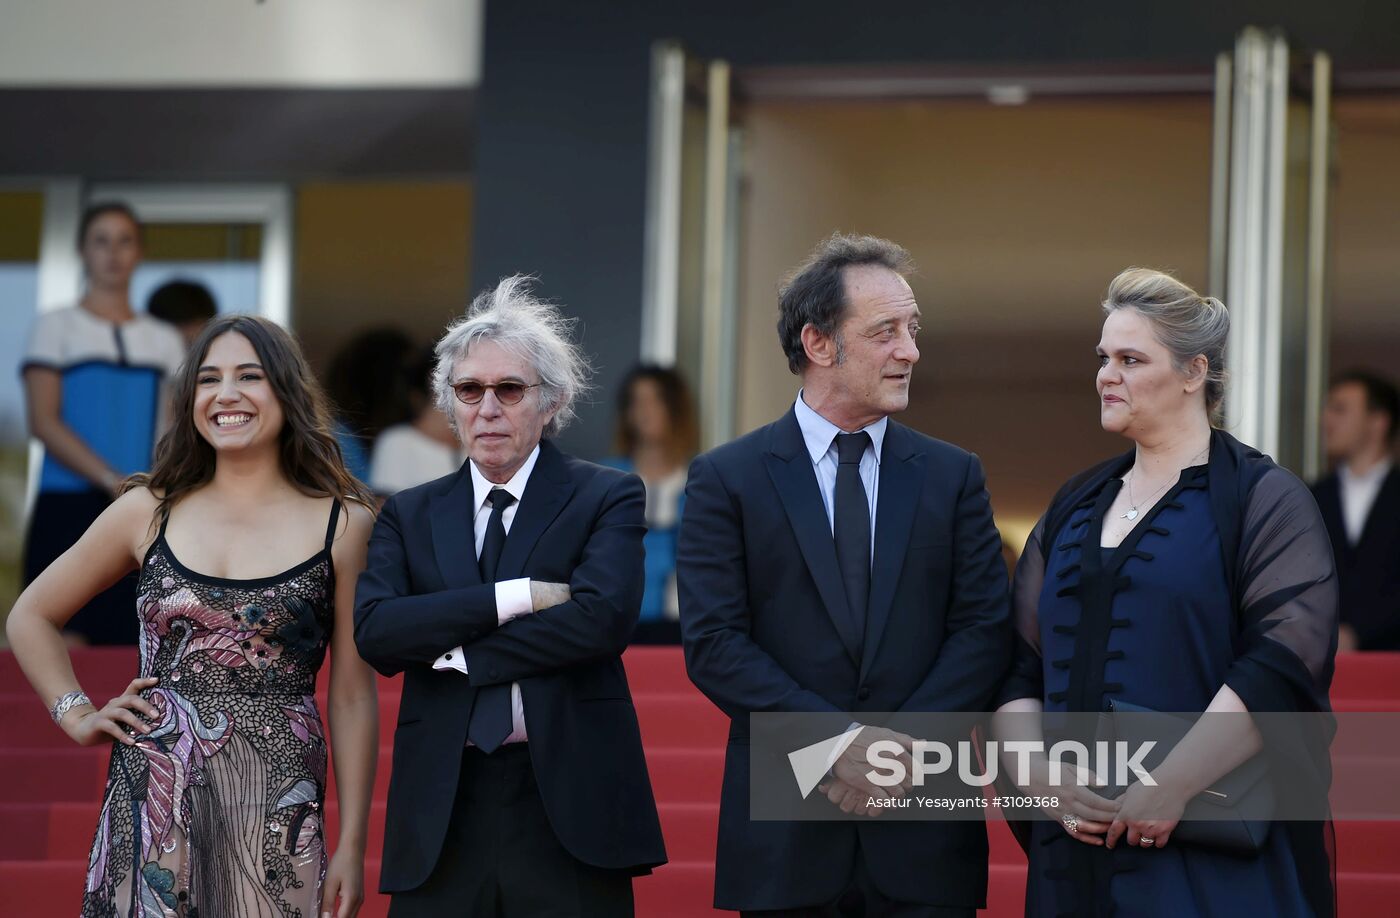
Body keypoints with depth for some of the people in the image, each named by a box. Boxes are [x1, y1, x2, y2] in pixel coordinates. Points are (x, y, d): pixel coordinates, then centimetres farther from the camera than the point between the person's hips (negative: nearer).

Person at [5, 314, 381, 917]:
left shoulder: (341, 525, 3)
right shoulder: (149, 511, 9)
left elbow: (352, 697, 3)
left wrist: (351, 847, 1)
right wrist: (76, 716, 7)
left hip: (276, 807, -1)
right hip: (153, 794, 1)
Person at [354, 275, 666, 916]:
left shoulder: (607, 498, 4)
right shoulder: (409, 516, 13)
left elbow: (603, 618, -13)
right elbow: (374, 633, -4)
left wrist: (458, 655, -8)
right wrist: (513, 597, -12)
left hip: (568, 813, -2)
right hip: (440, 818, 2)